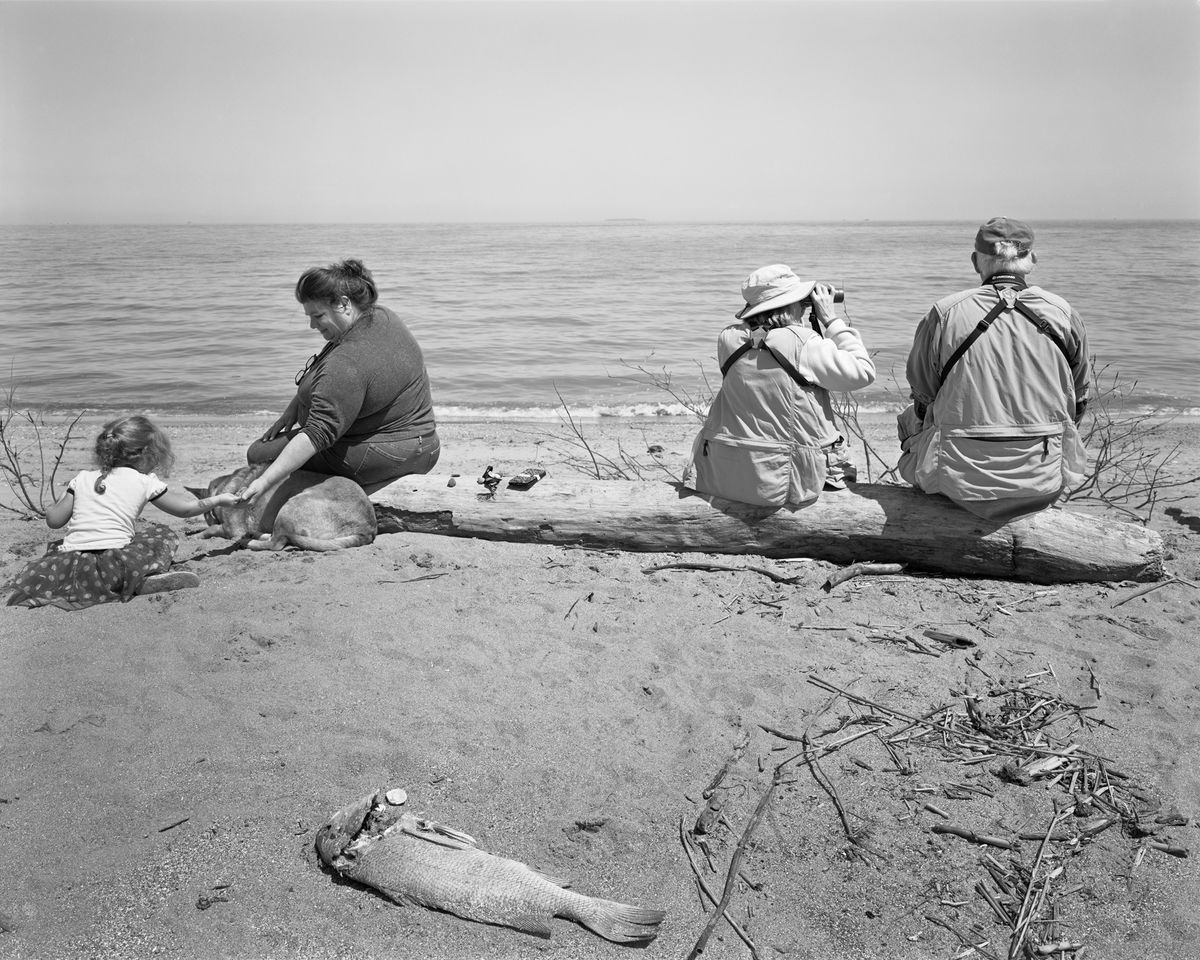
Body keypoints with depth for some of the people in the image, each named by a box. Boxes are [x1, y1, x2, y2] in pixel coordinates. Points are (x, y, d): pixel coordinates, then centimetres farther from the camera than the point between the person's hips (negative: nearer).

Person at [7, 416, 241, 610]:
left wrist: (59, 502, 37)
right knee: (162, 534, 21)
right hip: (114, 563, -1)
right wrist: (219, 500, 30)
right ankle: (143, 582, -5)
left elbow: (54, 520, 14)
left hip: (72, 560, 1)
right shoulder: (145, 482, 6)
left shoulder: (83, 478, 15)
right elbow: (186, 509, 15)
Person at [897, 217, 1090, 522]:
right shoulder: (1063, 314, 0)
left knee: (910, 419, 25)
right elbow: (1077, 403, 11)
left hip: (962, 484, -3)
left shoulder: (944, 313, -6)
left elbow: (923, 397, 4)